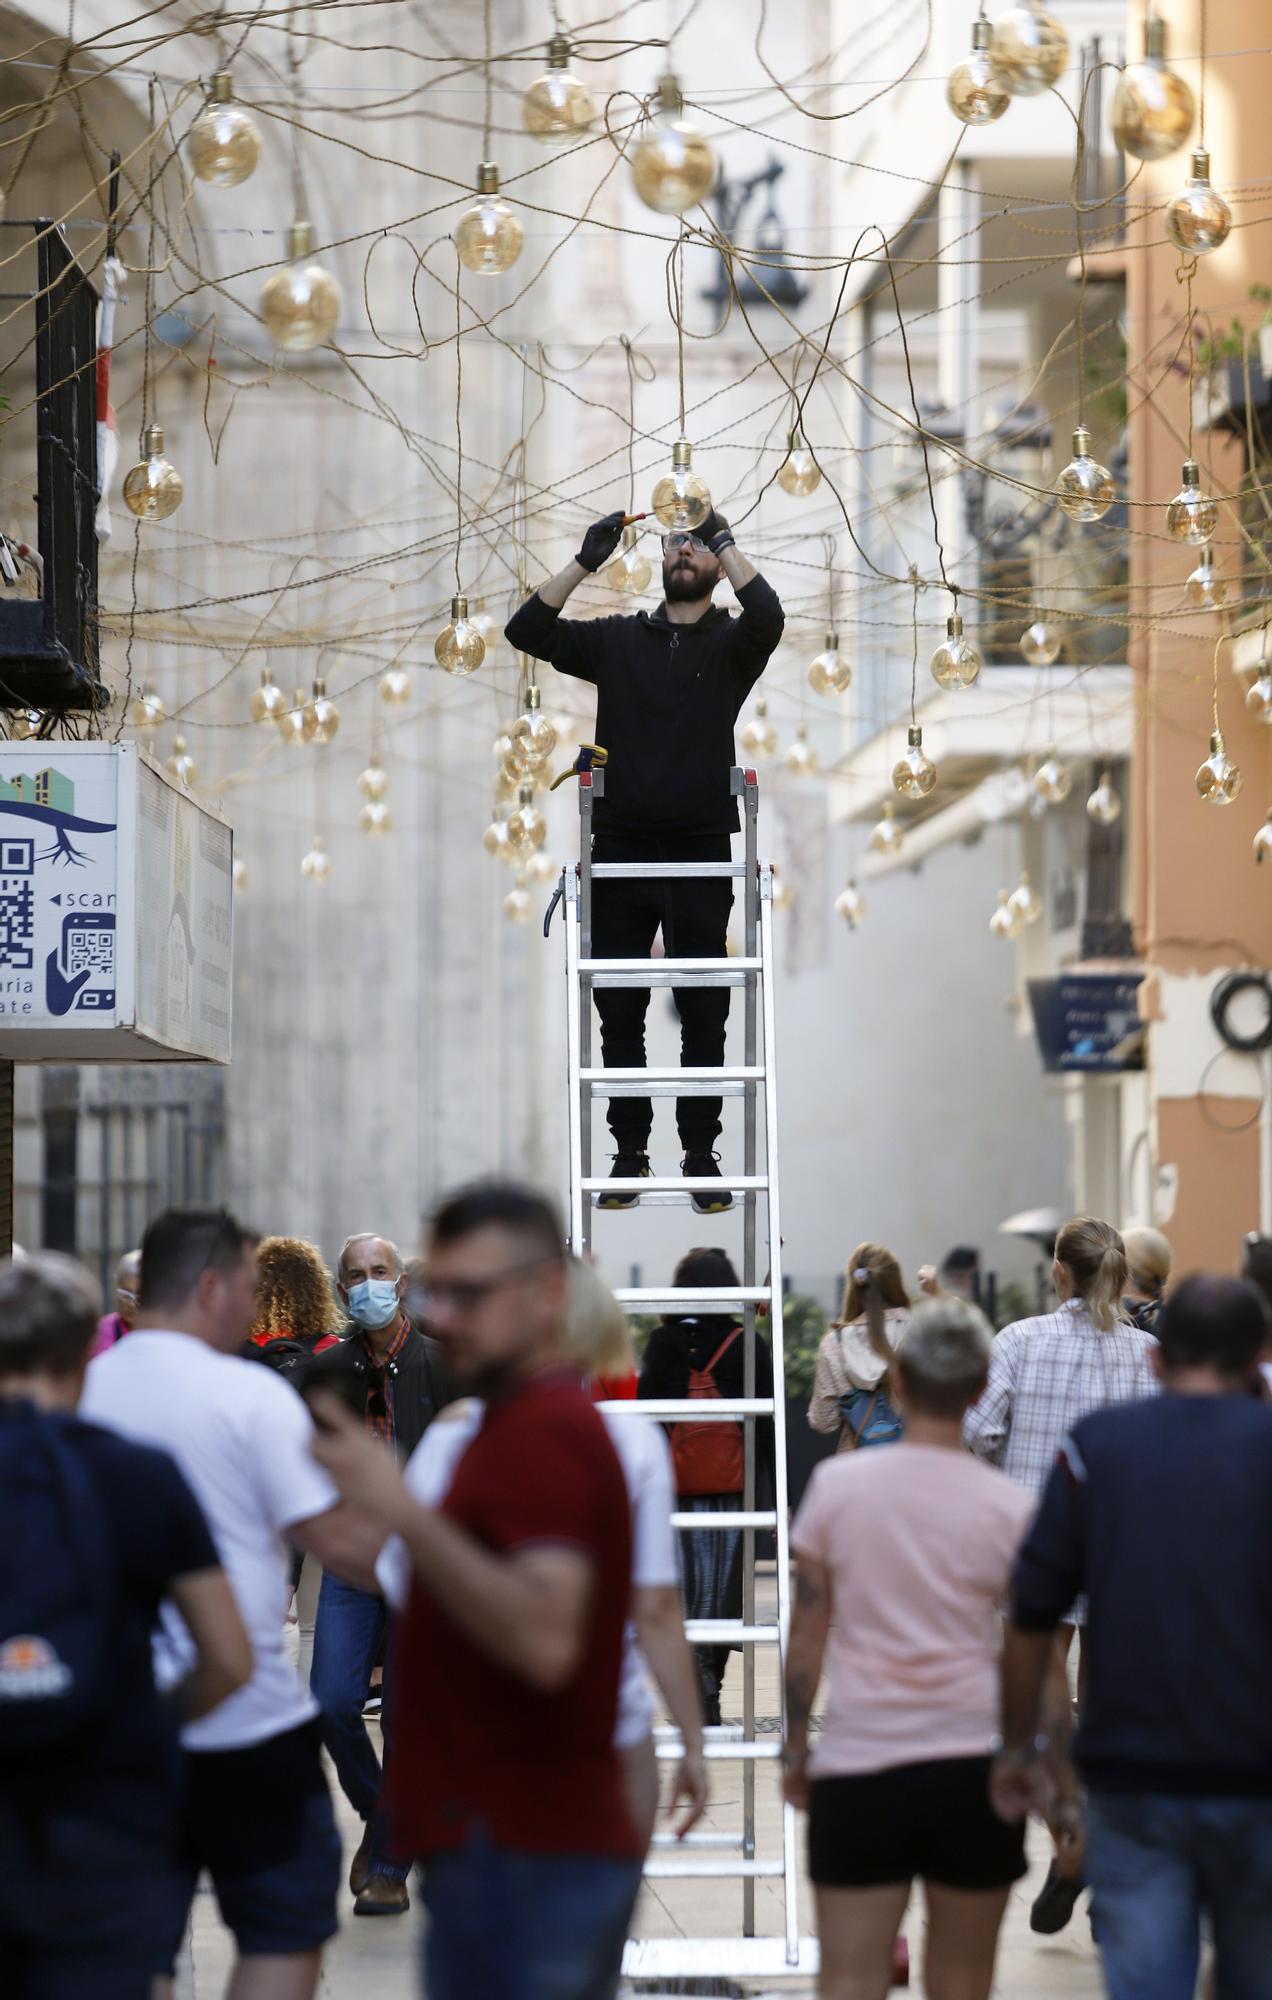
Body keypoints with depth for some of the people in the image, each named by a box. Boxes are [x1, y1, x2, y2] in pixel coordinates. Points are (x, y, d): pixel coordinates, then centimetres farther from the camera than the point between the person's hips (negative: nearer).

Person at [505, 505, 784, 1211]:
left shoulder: (730, 643, 4)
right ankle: (629, 1155, 14)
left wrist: (724, 540, -15)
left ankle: (701, 1159, 9)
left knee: (703, 1018, 1)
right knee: (620, 1016, 4)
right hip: (621, 852, 2)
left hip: (700, 858, -2)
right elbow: (527, 630, -2)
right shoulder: (617, 640, 11)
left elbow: (767, 616, -19)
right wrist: (587, 559, -7)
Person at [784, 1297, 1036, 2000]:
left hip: (858, 1764, 0)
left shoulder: (836, 1485, -2)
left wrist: (795, 1746, 13)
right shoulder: (1009, 1508, -2)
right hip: (974, 1759, 0)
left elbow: (807, 1636, 1)